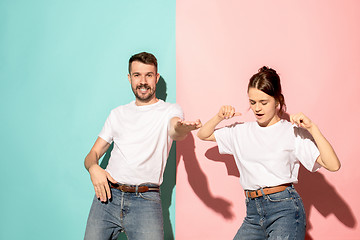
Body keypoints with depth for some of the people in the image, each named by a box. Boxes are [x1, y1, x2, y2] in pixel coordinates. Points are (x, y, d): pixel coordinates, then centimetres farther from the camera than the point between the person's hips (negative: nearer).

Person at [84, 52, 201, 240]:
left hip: (145, 200, -3)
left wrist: (182, 128, -42)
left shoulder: (170, 110, 7)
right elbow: (93, 154, 19)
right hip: (108, 195, 3)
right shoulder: (117, 114, 18)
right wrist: (93, 168, -5)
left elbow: (176, 133, -17)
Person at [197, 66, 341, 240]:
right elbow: (203, 135, 23)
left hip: (285, 208, -4)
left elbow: (333, 165, -9)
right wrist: (219, 117, 6)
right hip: (253, 213, 5)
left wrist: (312, 127, -15)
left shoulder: (293, 132, -1)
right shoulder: (241, 131, 13)